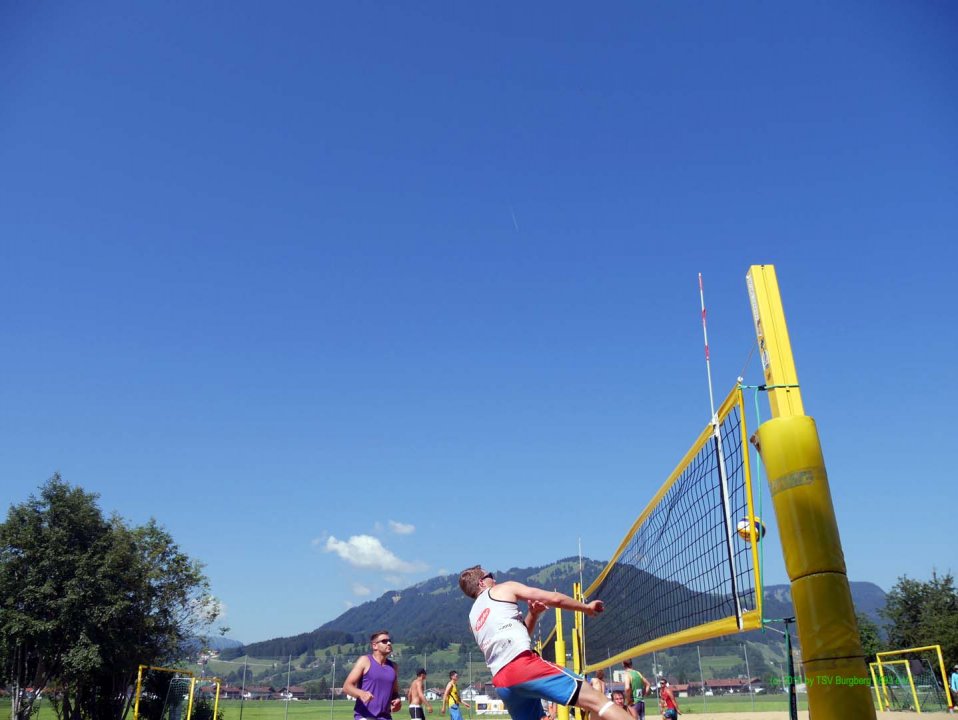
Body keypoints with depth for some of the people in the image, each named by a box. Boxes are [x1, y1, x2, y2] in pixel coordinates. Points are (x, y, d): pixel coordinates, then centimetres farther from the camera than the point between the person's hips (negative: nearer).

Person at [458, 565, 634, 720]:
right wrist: (586, 607, 24)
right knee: (594, 699, -13)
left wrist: (532, 614, 16)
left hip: (501, 682, 7)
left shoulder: (473, 618, 31)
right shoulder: (504, 589, 14)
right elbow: (554, 598, 11)